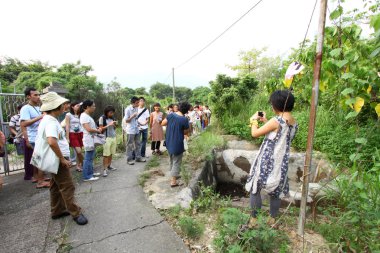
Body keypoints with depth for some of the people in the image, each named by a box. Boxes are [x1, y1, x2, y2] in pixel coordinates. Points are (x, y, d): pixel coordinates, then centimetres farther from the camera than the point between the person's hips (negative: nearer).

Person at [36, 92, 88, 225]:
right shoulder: (51, 122, -22)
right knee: (67, 187, -2)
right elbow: (52, 142, -37)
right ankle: (76, 213, 9)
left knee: (56, 186, 18)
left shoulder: (47, 119, 11)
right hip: (58, 160, -10)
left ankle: (57, 211, 31)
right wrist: (62, 159, -26)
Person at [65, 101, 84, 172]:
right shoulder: (68, 115, -1)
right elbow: (67, 127, -5)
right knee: (79, 151, -11)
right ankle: (83, 164, 8)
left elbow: (82, 126, 11)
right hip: (72, 134, -4)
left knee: (78, 151, 6)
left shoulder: (80, 115, 12)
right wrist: (67, 138, -9)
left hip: (80, 134, 4)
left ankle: (78, 166, 18)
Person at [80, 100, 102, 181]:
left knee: (91, 157, 18)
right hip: (88, 140, -10)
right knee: (88, 158, -3)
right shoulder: (84, 116, -16)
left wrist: (97, 129, 4)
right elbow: (89, 129, -22)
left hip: (92, 139, 10)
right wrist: (98, 131, -8)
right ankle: (87, 176, 6)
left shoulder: (88, 116, 13)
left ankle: (91, 172, 30)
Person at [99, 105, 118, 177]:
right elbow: (101, 129, -7)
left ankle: (109, 166, 19)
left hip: (113, 137, 5)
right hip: (107, 138, -5)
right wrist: (108, 125, -17)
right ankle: (104, 169, -1)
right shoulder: (102, 118, -4)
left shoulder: (112, 118, 11)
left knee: (111, 153, 5)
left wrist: (115, 125, -2)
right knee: (106, 154, -5)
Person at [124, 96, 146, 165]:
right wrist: (133, 116, -23)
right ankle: (129, 159, 13)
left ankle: (138, 157, 22)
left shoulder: (136, 108, 6)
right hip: (130, 130, -7)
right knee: (130, 145, 3)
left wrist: (138, 123, 8)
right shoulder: (128, 109, -14)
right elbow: (126, 120, -13)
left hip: (136, 129, 7)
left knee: (138, 144, 12)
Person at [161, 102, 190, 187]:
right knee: (176, 162, 6)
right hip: (177, 144, -6)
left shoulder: (171, 115, -5)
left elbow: (162, 123, 5)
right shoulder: (184, 120, -19)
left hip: (169, 142, 6)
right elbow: (186, 132, -6)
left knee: (172, 161, 23)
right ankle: (173, 181, 11)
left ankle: (173, 175, 40)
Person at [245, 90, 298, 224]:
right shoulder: (294, 123, 4)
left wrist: (254, 120, 3)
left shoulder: (276, 120, -20)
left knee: (255, 189, 9)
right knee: (275, 192, 20)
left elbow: (255, 133, -14)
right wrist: (266, 121, 17)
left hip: (266, 162, -7)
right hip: (281, 163, 7)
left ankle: (254, 219, 19)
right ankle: (273, 219, 32)